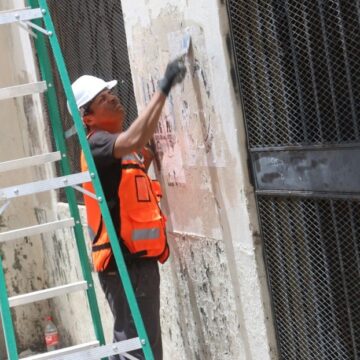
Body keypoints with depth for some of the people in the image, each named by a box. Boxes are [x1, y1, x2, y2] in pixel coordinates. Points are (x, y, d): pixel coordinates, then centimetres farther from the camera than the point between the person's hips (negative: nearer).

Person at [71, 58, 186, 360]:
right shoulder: (97, 144, -15)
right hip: (124, 262, -10)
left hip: (137, 257, 10)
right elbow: (135, 139, -35)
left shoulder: (121, 148, 15)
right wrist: (163, 89, -35)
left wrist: (144, 163, 12)